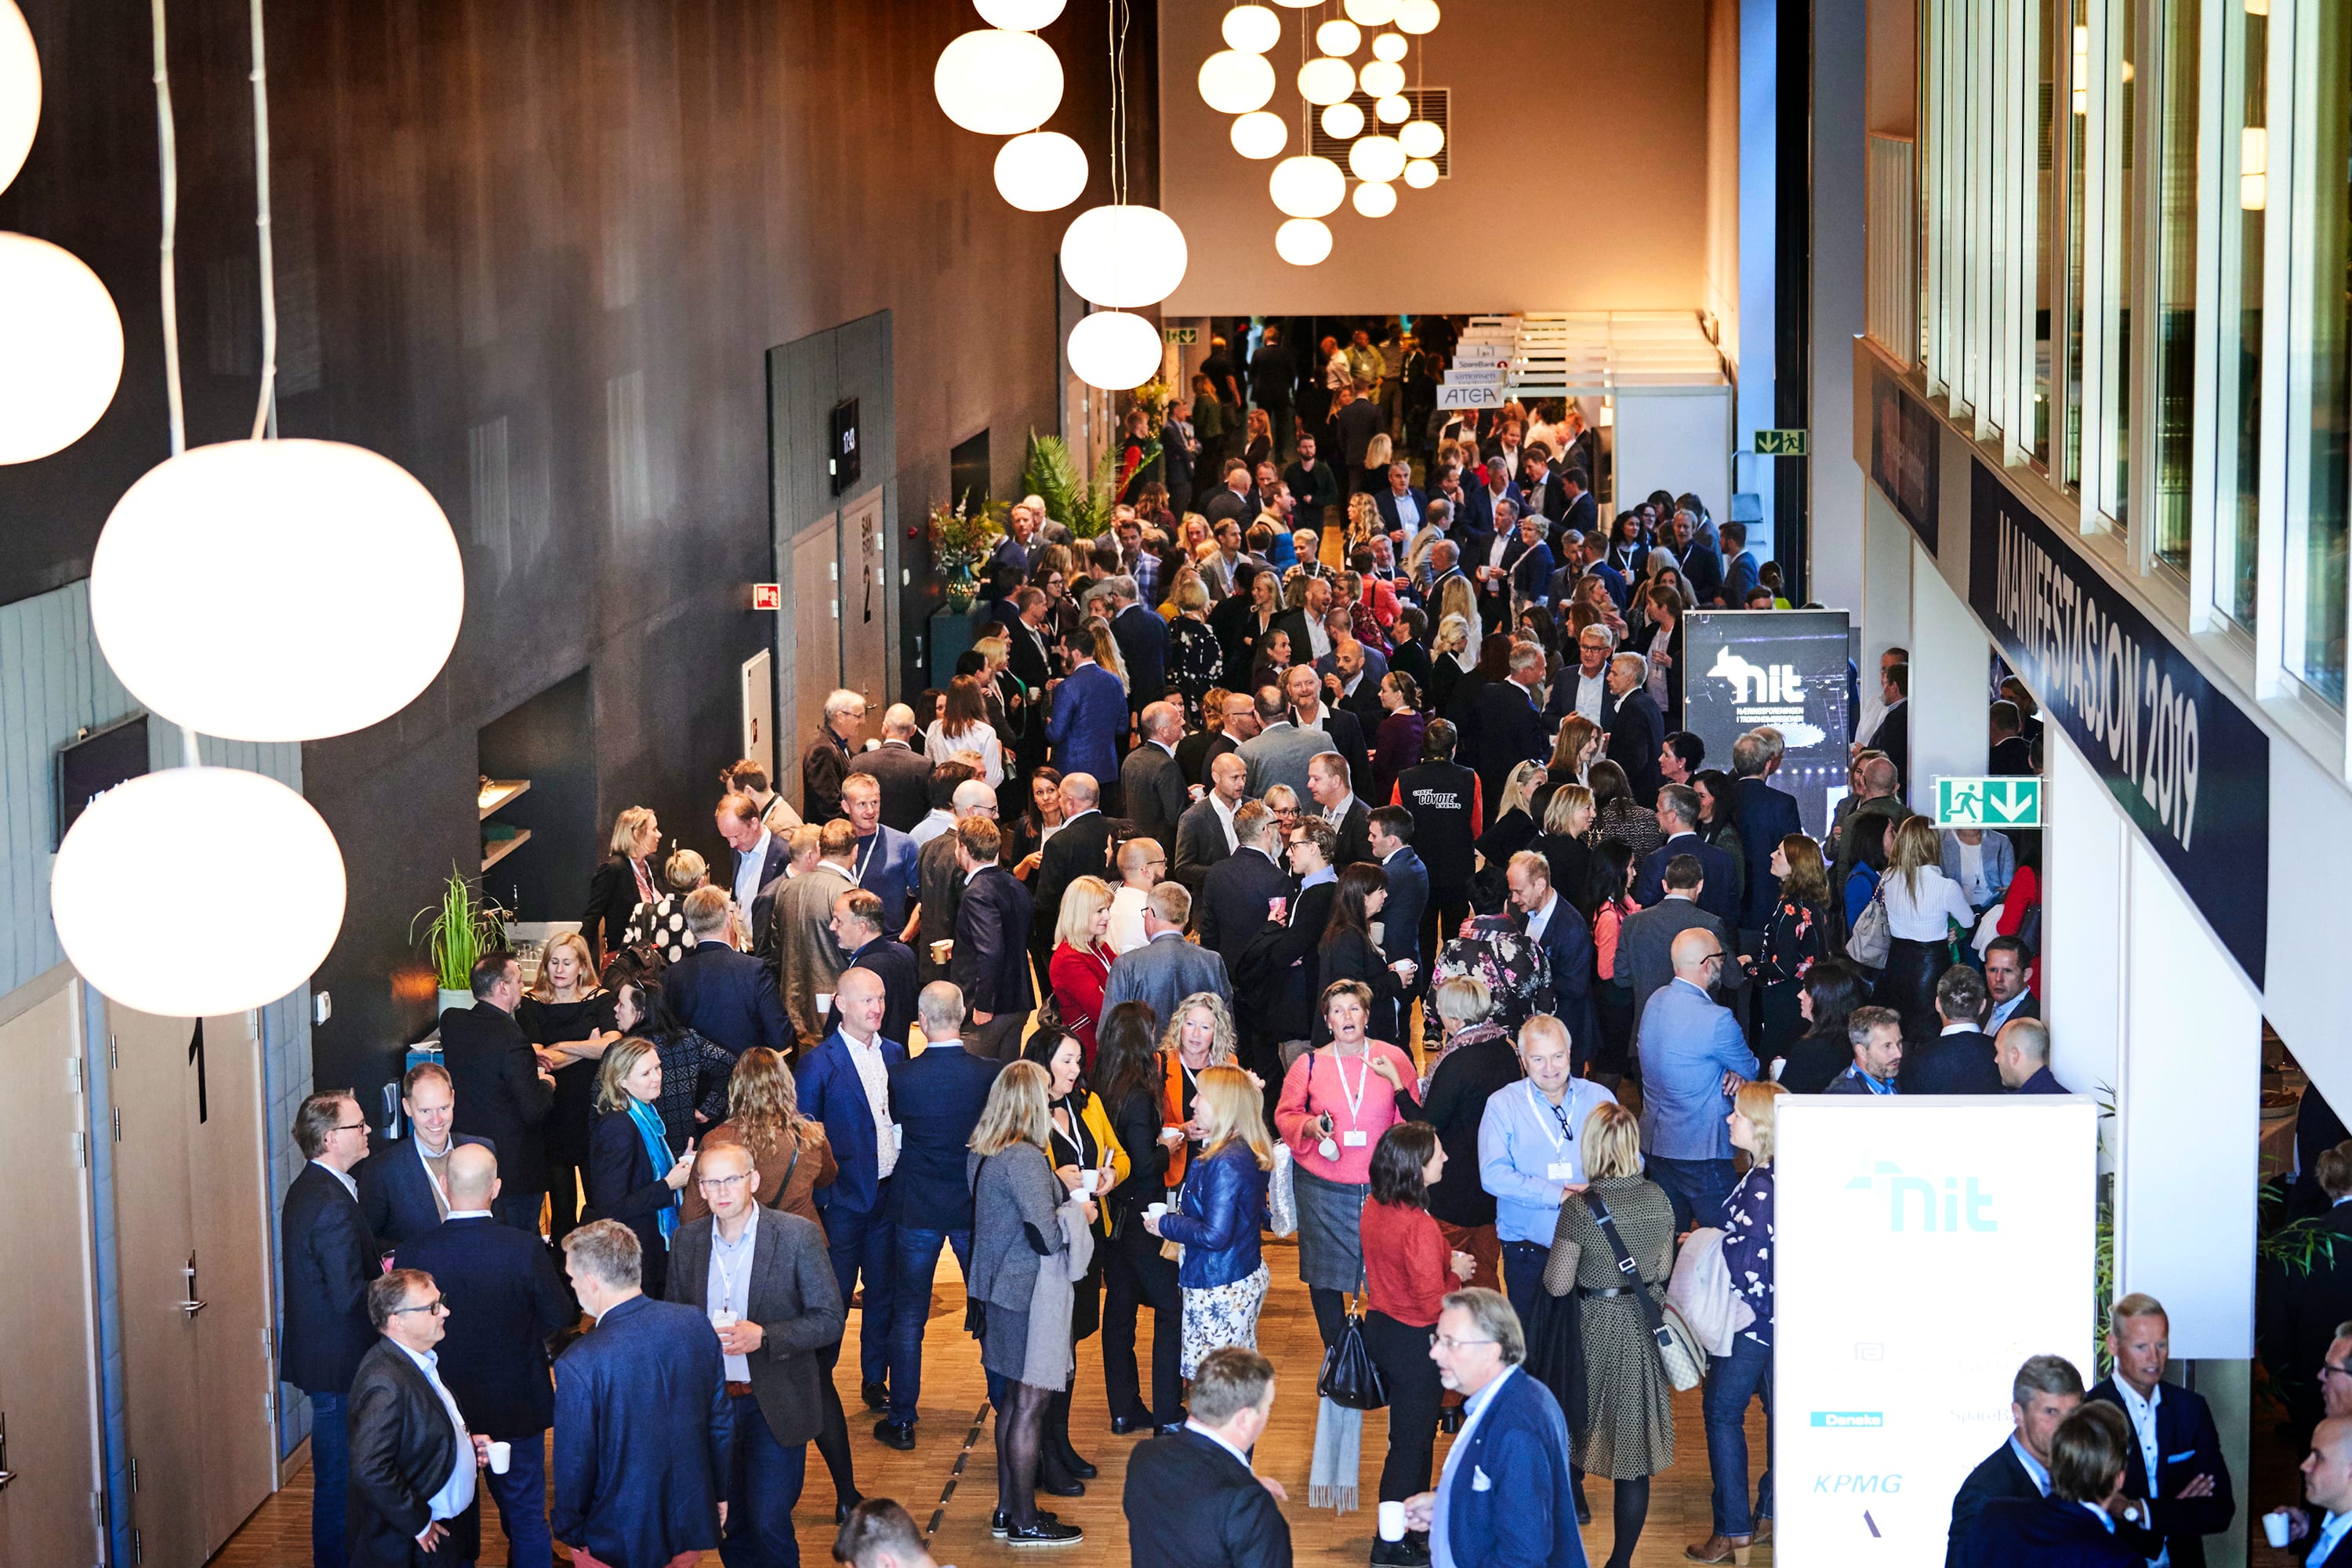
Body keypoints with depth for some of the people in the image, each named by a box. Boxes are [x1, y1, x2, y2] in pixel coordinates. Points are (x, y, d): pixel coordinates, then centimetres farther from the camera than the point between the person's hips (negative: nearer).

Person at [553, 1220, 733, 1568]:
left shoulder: (580, 1365, -26)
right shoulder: (696, 1324, -10)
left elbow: (575, 1464, -17)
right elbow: (721, 1419, 1)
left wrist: (567, 1530, 1)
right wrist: (719, 1492, 15)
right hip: (690, 1524, 4)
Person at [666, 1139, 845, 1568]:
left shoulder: (798, 1235, -10)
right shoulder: (689, 1239, 3)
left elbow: (829, 1320, -9)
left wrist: (762, 1336, -23)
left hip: (774, 1405, -4)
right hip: (710, 1401, 4)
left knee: (769, 1523, -8)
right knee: (729, 1524, 11)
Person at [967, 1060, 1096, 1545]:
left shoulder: (981, 1155, 7)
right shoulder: (1025, 1159, -22)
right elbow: (1047, 1236, -22)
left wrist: (1062, 1198, 16)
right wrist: (1078, 1213, -4)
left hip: (999, 1290, 10)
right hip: (1028, 1294, -10)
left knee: (1014, 1398, 18)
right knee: (1030, 1402, -1)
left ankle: (1007, 1508, 26)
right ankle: (1024, 1522, 6)